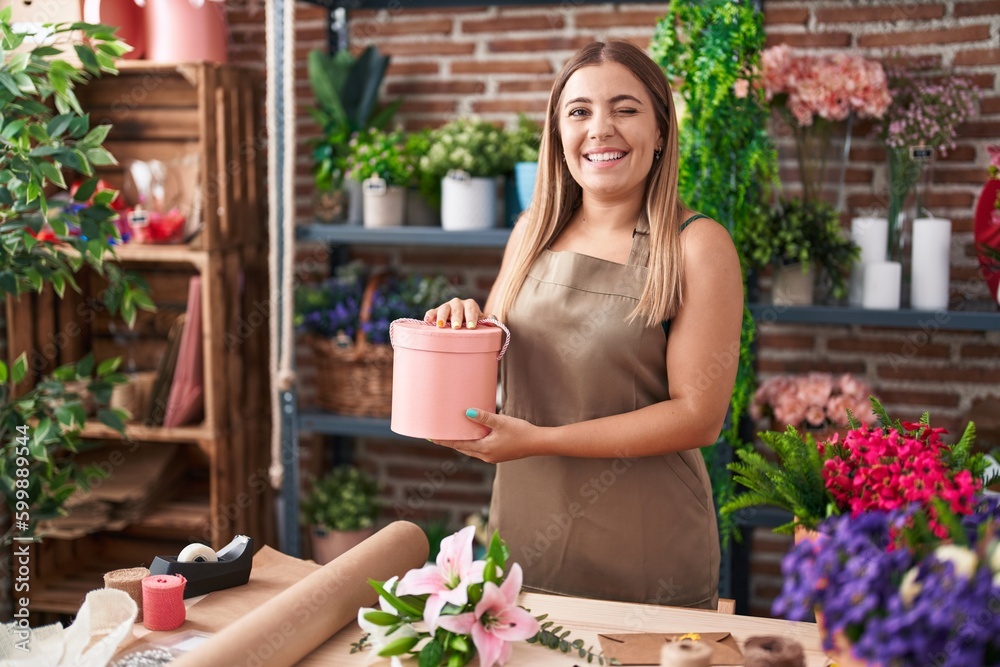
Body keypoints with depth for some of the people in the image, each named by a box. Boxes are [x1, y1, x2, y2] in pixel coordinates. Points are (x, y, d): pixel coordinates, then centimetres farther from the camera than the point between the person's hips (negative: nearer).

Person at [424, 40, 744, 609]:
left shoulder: (698, 246, -12)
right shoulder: (534, 232, 4)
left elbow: (700, 416, -15)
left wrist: (539, 439, -19)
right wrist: (463, 327, -9)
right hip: (525, 534, 5)